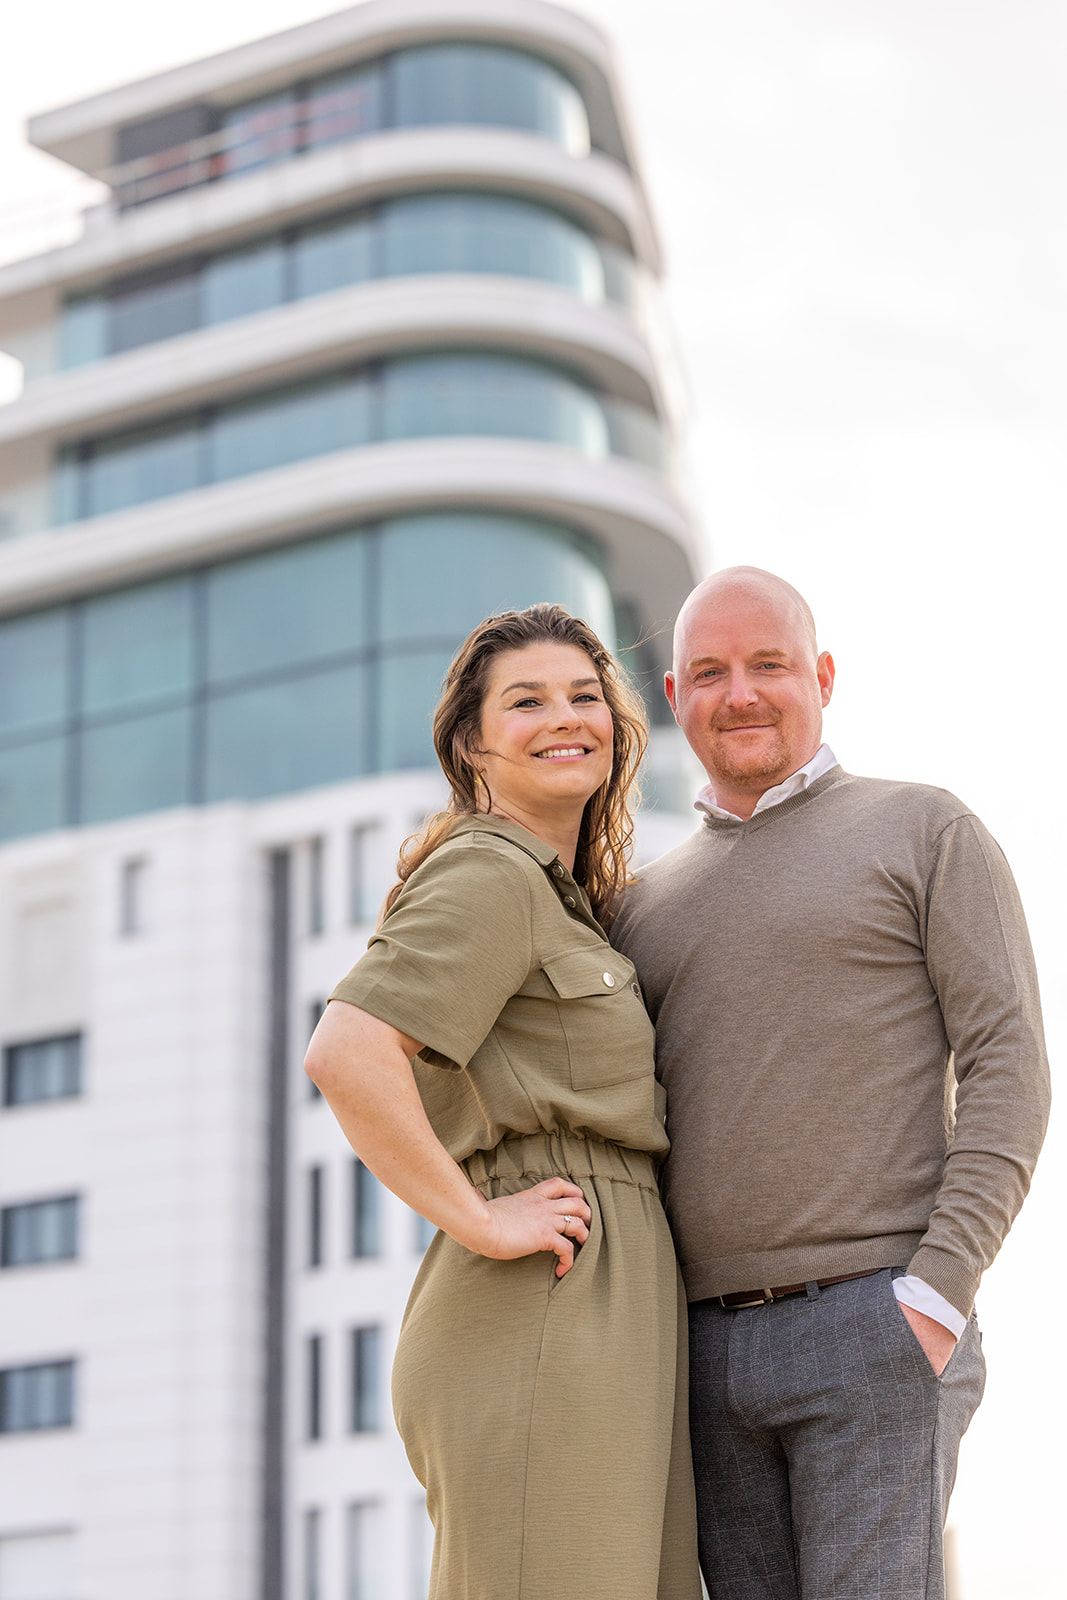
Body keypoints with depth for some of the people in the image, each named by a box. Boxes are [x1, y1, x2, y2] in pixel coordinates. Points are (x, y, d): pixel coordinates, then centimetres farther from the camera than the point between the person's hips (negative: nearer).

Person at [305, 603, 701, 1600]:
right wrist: (481, 1222, -17)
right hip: (538, 1314, -10)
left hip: (602, 1320, 10)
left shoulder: (564, 899, 22)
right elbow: (346, 1056, -23)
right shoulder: (488, 875, -7)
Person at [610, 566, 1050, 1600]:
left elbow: (1007, 1068, -4)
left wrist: (935, 1297, -13)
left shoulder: (925, 833, 5)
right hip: (707, 1348, 5)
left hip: (874, 1328, -5)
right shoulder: (647, 904, 19)